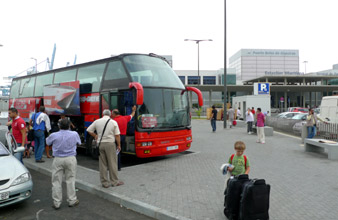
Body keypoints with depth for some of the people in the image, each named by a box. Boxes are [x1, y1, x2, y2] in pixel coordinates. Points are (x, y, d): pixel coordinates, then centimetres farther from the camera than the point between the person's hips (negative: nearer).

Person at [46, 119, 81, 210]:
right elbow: (78, 143, 13)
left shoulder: (54, 135, -7)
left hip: (58, 159, 0)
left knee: (56, 181, 8)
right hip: (70, 159, 1)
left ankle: (56, 203, 13)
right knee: (70, 180, 9)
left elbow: (47, 142, 14)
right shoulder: (74, 134, -6)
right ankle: (72, 201, 17)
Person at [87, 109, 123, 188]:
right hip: (110, 144, -3)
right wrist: (119, 145, 4)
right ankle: (114, 181, 12)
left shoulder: (97, 121, 4)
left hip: (100, 144, 3)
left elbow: (89, 130, 10)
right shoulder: (113, 122, -3)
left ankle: (104, 182, 13)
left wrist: (95, 136, 23)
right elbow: (117, 135, -5)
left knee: (102, 163, 9)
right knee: (112, 163, 5)